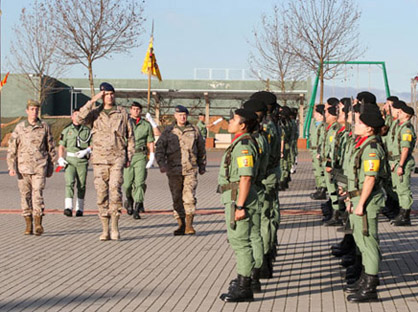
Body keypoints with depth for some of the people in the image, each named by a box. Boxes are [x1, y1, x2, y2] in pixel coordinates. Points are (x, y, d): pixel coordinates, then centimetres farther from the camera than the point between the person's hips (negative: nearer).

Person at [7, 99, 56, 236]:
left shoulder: (44, 126, 4)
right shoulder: (19, 127, 3)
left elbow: (51, 147, 11)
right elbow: (12, 148, 4)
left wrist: (51, 166, 11)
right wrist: (11, 167, -4)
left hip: (40, 167, -1)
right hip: (23, 167, 1)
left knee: (38, 193, -14)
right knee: (25, 195, 5)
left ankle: (38, 224, -16)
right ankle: (28, 225, 12)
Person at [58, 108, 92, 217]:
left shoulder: (87, 130, 9)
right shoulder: (66, 130, 10)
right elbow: (61, 146, 11)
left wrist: (86, 151, -11)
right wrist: (60, 159, -3)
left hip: (82, 160, 1)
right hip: (70, 160, -1)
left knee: (81, 185, 2)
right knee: (69, 182, -14)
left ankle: (79, 209, 12)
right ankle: (68, 208, -23)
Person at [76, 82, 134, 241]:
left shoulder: (122, 113, 9)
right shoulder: (95, 112, 8)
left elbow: (130, 136, 13)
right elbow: (80, 118, -13)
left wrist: (129, 157, 6)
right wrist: (92, 101, -13)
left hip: (117, 158, -1)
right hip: (99, 158, 1)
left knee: (115, 189, -17)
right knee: (102, 194, 0)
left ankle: (115, 227, -12)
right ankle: (105, 230, 5)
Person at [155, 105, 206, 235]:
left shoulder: (194, 130, 9)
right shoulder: (168, 131, 6)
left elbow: (201, 149, 18)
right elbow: (159, 148, 1)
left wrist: (202, 166, 20)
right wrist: (161, 164, -13)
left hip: (190, 170, -1)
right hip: (174, 170, 1)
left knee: (189, 197, -12)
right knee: (177, 198, 4)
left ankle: (189, 225, -8)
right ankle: (181, 225, 13)